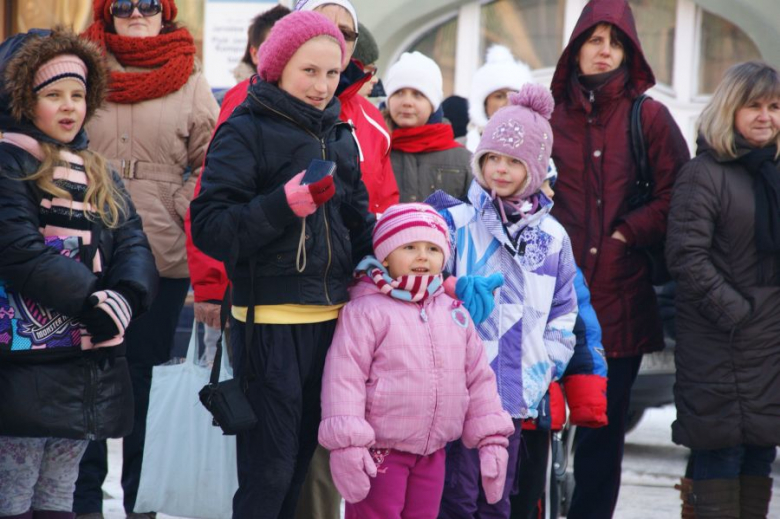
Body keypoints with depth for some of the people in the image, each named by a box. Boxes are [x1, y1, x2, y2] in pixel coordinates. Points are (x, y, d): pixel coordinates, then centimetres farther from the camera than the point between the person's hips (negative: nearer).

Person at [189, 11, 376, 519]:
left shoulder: (341, 136, 13)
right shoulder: (246, 131, -7)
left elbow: (358, 219, 21)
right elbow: (210, 228, -14)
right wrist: (287, 204, -25)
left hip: (329, 318, 7)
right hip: (270, 320, -7)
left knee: (300, 458, 13)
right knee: (269, 469, -6)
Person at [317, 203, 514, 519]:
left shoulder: (454, 313, 10)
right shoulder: (366, 311, -10)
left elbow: (478, 376, 14)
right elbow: (344, 377, -14)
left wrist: (491, 439, 10)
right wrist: (346, 444, -21)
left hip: (432, 454, 6)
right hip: (379, 453, -6)